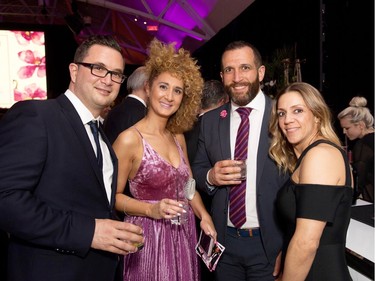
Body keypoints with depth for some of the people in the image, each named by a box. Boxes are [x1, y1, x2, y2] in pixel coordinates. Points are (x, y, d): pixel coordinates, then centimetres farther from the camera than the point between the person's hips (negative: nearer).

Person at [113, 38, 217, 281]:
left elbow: (188, 186, 10)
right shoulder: (129, 139, -15)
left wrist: (205, 217, -4)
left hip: (184, 234, 6)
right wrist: (151, 209, -22)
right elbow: (113, 195, -10)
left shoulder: (178, 137, 5)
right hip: (149, 236, -6)